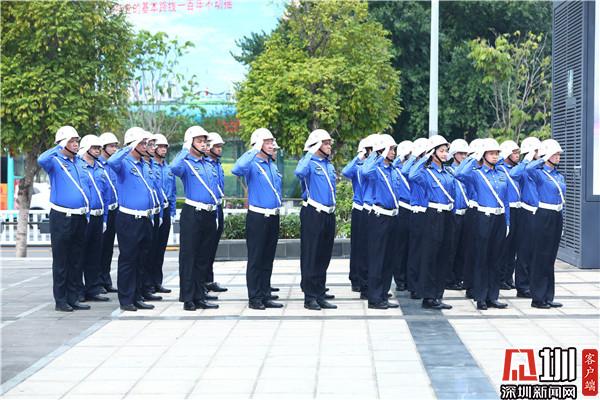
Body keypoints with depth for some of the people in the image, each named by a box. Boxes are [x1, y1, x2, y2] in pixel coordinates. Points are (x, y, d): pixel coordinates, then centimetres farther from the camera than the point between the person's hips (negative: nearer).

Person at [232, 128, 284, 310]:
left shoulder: (273, 165, 13)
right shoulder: (252, 164, -10)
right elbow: (236, 170, -32)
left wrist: (279, 206, 16)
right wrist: (254, 151, -27)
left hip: (273, 218, 7)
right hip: (257, 218, -7)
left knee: (268, 259, 12)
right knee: (255, 259, -2)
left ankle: (265, 295, 19)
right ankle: (254, 298, 2)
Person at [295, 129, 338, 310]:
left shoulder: (329, 165, 17)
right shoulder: (309, 162, -7)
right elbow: (299, 173, -31)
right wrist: (311, 153, -24)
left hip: (329, 214, 8)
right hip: (312, 214, -8)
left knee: (324, 256, 11)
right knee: (311, 256, -5)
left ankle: (320, 295, 17)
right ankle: (309, 297, -1)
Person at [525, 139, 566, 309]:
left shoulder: (559, 176, 15)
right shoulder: (539, 173, -8)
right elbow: (528, 169, -33)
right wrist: (545, 158, -19)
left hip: (557, 218, 7)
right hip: (544, 217, -7)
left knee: (550, 258, 11)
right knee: (541, 257, -4)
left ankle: (548, 297, 16)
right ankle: (538, 298, 1)